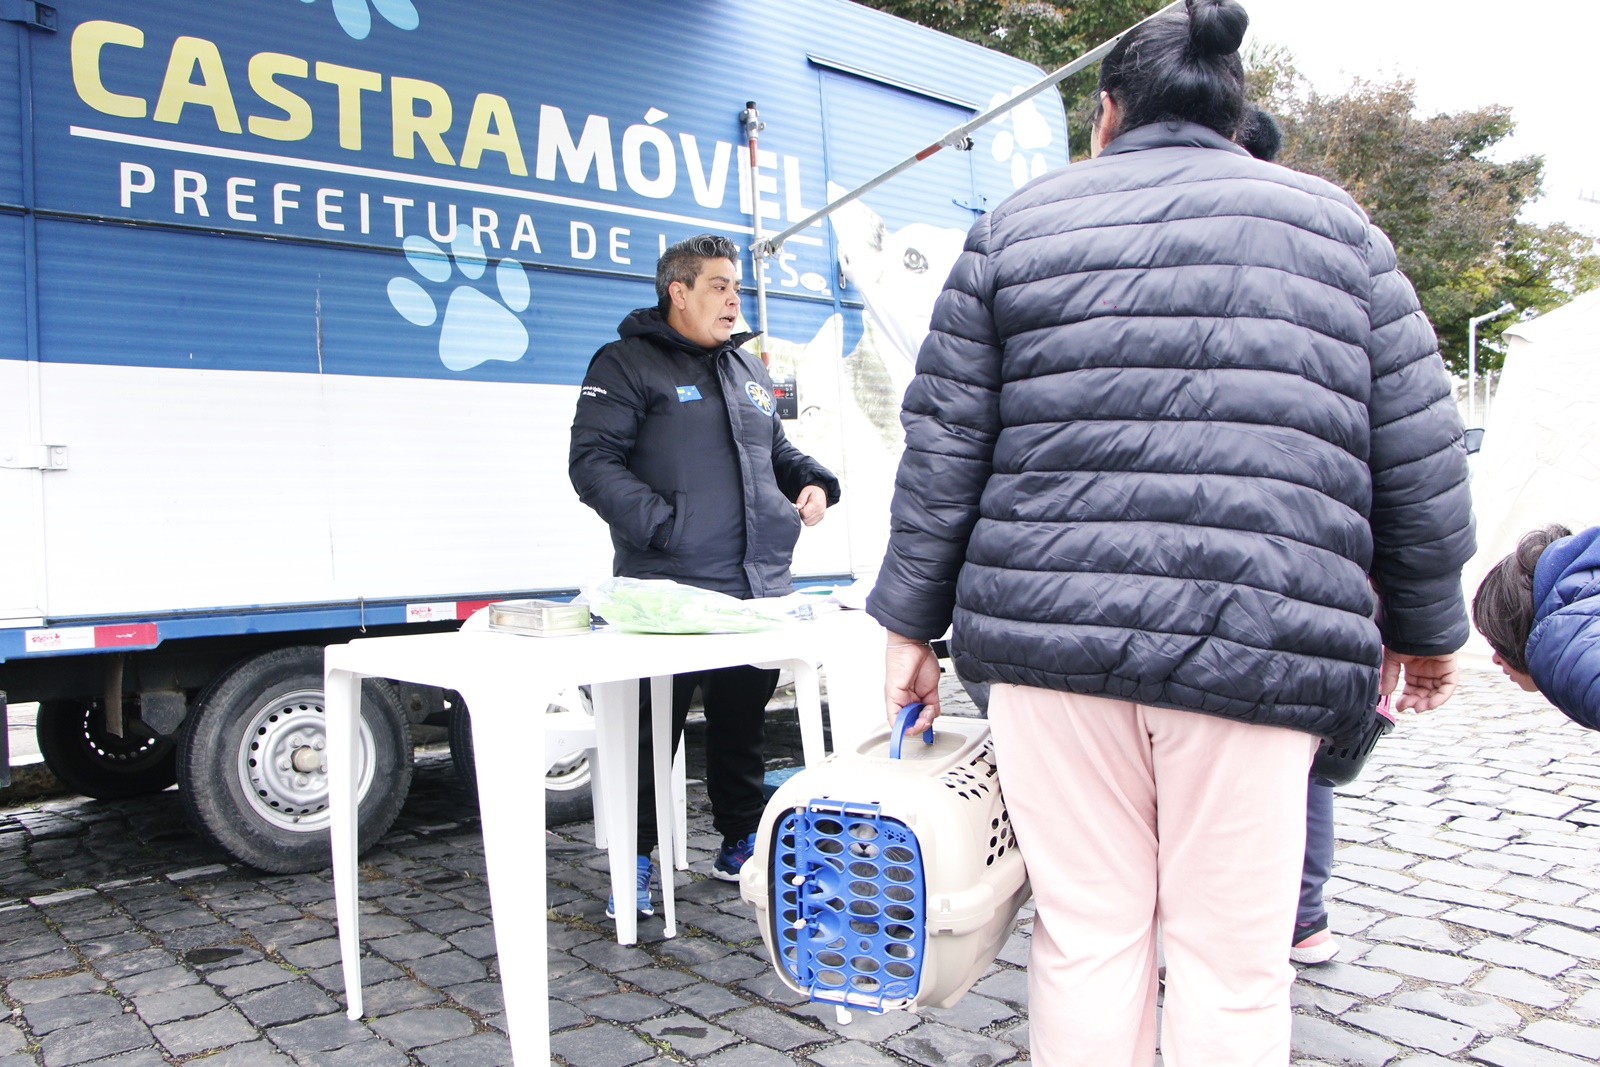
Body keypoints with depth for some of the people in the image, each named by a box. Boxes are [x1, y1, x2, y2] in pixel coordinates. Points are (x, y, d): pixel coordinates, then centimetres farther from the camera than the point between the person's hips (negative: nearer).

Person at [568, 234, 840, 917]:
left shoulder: (751, 371, 19)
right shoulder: (627, 364, -2)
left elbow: (776, 450, 30)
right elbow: (592, 464, -11)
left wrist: (814, 482, 8)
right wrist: (662, 525, -21)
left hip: (760, 590, 7)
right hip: (669, 589, -6)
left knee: (744, 722, 16)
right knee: (654, 727, 1)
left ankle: (742, 844, 32)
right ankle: (635, 860, 16)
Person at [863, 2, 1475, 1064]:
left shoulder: (1017, 227, 13)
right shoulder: (1334, 224, 13)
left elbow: (945, 446, 7)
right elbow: (1419, 455, 10)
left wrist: (913, 621, 12)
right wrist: (1425, 626, 21)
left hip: (1054, 629, 1)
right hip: (1260, 645, 0)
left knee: (1086, 936, 10)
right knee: (1232, 962, 9)